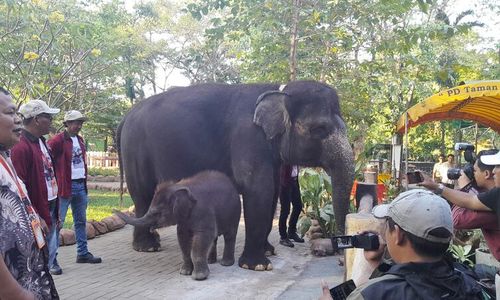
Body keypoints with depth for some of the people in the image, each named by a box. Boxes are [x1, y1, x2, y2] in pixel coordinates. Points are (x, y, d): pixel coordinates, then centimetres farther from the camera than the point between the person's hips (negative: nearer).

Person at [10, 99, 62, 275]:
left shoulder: (42, 143, 12)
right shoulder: (21, 147, -18)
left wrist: (55, 209, 15)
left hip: (50, 207, 9)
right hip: (37, 212, -9)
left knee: (50, 249, 16)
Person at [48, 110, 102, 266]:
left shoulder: (80, 140, 14)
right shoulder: (58, 141, -11)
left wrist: (85, 180, 15)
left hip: (81, 185, 8)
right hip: (65, 186, -8)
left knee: (81, 221, 15)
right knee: (58, 222, -4)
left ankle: (83, 253, 25)